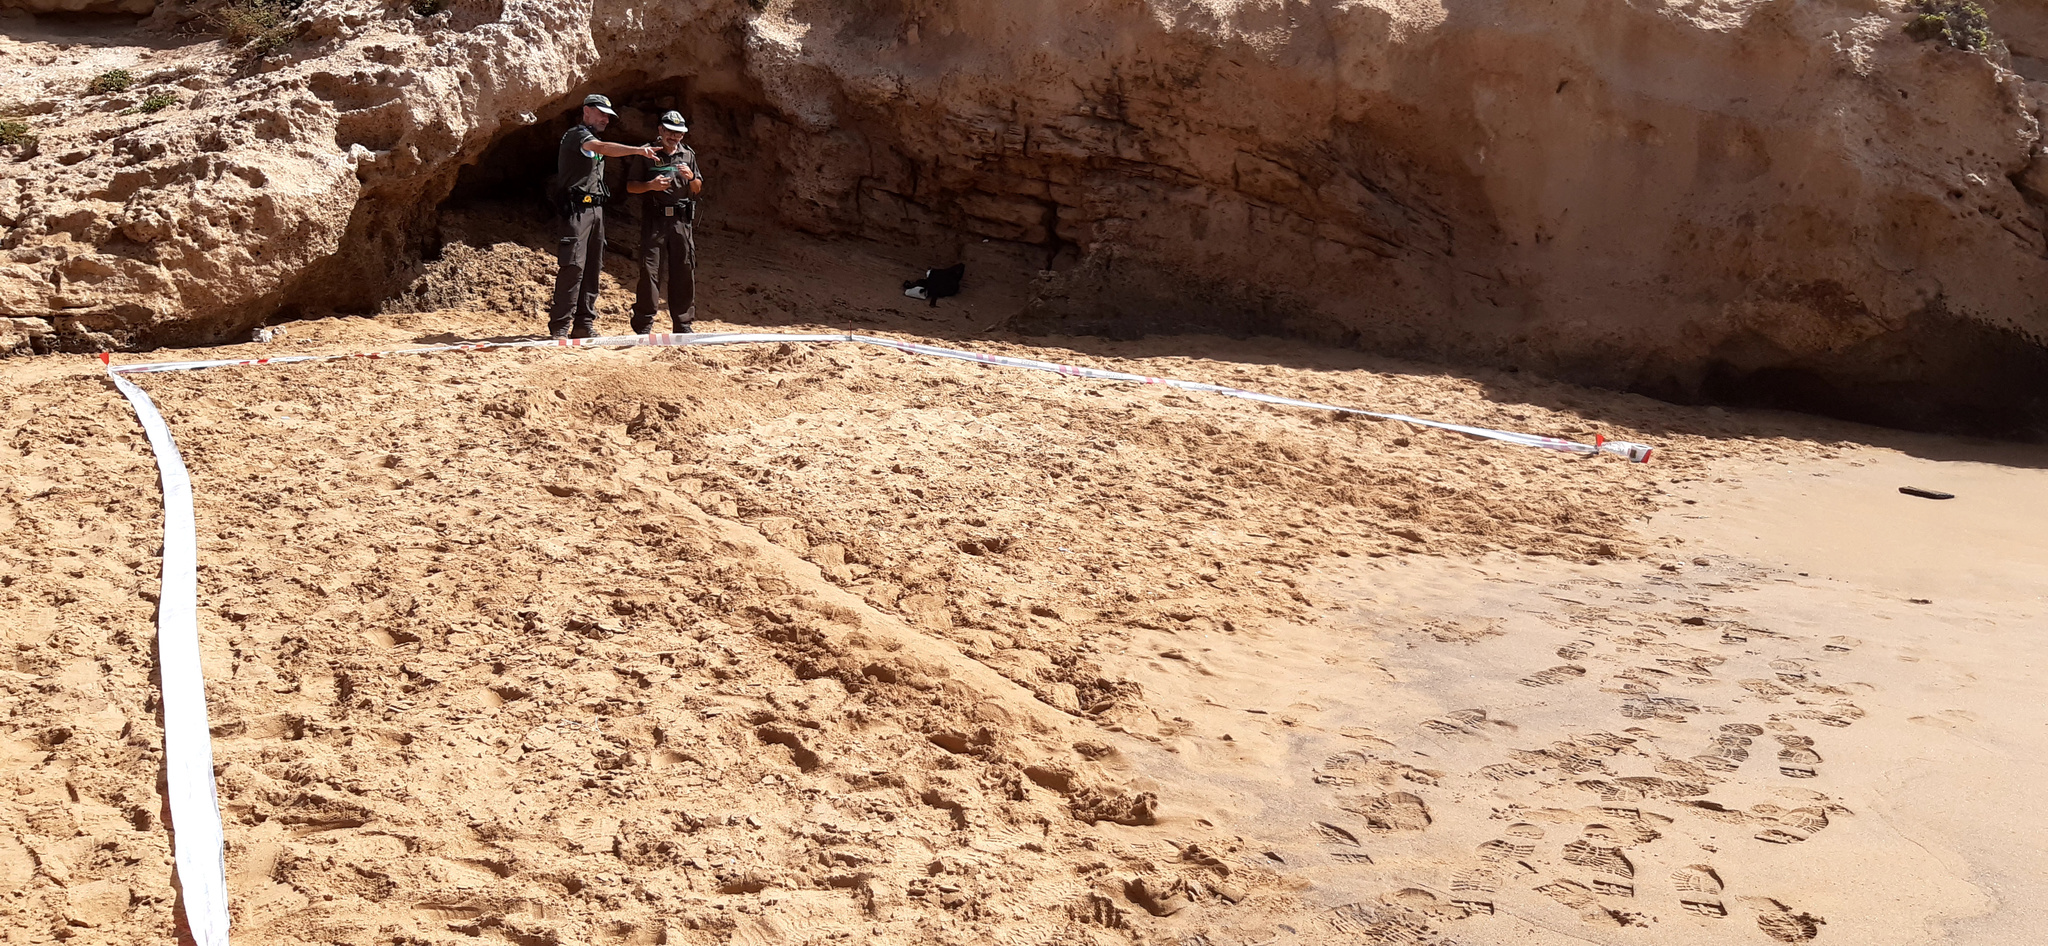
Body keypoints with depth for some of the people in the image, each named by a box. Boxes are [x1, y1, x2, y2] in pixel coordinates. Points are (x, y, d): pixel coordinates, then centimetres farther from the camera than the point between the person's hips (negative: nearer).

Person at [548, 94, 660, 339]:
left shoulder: (593, 140, 24)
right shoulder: (577, 135, -6)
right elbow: (602, 148, -26)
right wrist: (637, 150, -36)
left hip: (595, 209, 9)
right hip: (577, 209, -9)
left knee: (592, 267, 6)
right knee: (573, 267, -13)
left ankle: (584, 324, 9)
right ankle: (559, 326, -12)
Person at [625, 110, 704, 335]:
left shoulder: (688, 155, 14)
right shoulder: (646, 154, 3)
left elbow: (698, 189, 17)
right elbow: (630, 186, 3)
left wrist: (691, 177, -4)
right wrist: (651, 185, -15)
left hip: (681, 221, 4)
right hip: (654, 220, -3)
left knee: (684, 271, 4)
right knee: (650, 270, -8)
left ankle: (683, 323, 13)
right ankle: (643, 323, -2)